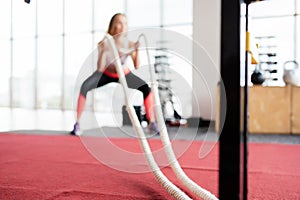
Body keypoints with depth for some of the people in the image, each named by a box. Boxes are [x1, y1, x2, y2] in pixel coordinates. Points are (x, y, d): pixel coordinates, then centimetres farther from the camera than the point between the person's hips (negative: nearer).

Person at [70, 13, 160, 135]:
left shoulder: (129, 43, -24)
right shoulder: (105, 42, -28)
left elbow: (136, 66, -29)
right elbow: (100, 68, -32)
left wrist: (137, 50, -41)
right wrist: (103, 51, -44)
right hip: (106, 74, -1)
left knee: (146, 88, -18)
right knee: (84, 87, -29)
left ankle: (152, 123, -4)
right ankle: (77, 123, -17)